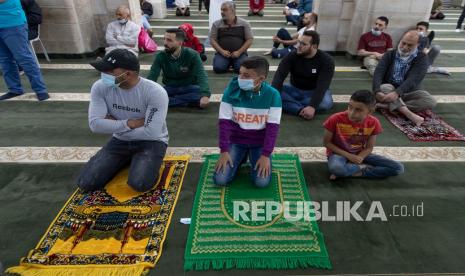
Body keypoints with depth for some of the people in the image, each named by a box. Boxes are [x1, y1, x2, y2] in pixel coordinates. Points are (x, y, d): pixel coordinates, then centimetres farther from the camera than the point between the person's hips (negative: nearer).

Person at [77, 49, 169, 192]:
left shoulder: (155, 92, -24)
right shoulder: (100, 87, -10)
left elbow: (151, 133, -27)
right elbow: (95, 124, -14)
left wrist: (113, 124, -16)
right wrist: (129, 123, -22)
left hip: (151, 142, -4)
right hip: (120, 141, 5)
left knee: (139, 184, -30)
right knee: (86, 183, -8)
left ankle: (141, 161, 6)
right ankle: (129, 159, 15)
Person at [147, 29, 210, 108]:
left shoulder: (192, 55, -13)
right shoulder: (161, 56, -7)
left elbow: (201, 76, -24)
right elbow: (152, 76, -13)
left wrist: (205, 95, -43)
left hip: (189, 88, -1)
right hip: (169, 88, 2)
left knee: (200, 94, -35)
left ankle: (167, 100, -27)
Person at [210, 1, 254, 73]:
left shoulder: (244, 24, 4)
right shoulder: (216, 24, 6)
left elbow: (250, 40, 1)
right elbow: (212, 40, 4)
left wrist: (239, 52, -10)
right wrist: (221, 51, -12)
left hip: (239, 53, -1)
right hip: (222, 53, 1)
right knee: (218, 68, -25)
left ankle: (234, 63, 10)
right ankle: (228, 64, 10)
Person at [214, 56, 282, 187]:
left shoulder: (272, 95, -15)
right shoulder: (231, 91, -13)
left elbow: (273, 127, -13)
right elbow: (224, 123, -11)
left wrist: (266, 155, -17)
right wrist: (224, 151, -15)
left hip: (259, 143, -1)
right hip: (236, 140, 1)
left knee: (262, 182, -19)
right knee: (220, 179, -12)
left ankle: (254, 158, 13)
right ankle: (240, 157, 16)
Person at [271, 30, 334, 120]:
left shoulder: (326, 60, -16)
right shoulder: (292, 56, -10)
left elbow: (322, 85, -28)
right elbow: (279, 76, -23)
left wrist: (312, 106, -44)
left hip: (314, 92, -2)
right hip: (295, 90, 2)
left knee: (326, 102, -36)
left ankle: (291, 104, -26)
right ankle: (302, 110, -37)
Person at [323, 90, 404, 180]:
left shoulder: (373, 123, -11)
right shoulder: (336, 119, -21)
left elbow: (369, 147, -1)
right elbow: (326, 142, -11)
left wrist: (359, 158, -22)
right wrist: (348, 156, -18)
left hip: (360, 154, 4)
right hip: (339, 153, -4)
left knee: (398, 168, -10)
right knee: (335, 168, -42)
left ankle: (351, 172, -15)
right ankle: (363, 167, -11)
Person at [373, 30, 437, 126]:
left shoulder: (422, 58, -6)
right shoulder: (390, 54, -1)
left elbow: (414, 78, -23)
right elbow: (378, 73, -16)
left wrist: (397, 93, -42)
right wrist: (377, 91, -37)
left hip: (409, 93, 0)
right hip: (389, 89, 0)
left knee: (430, 101, -26)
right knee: (384, 87, -34)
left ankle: (387, 105, -35)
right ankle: (409, 114, -46)